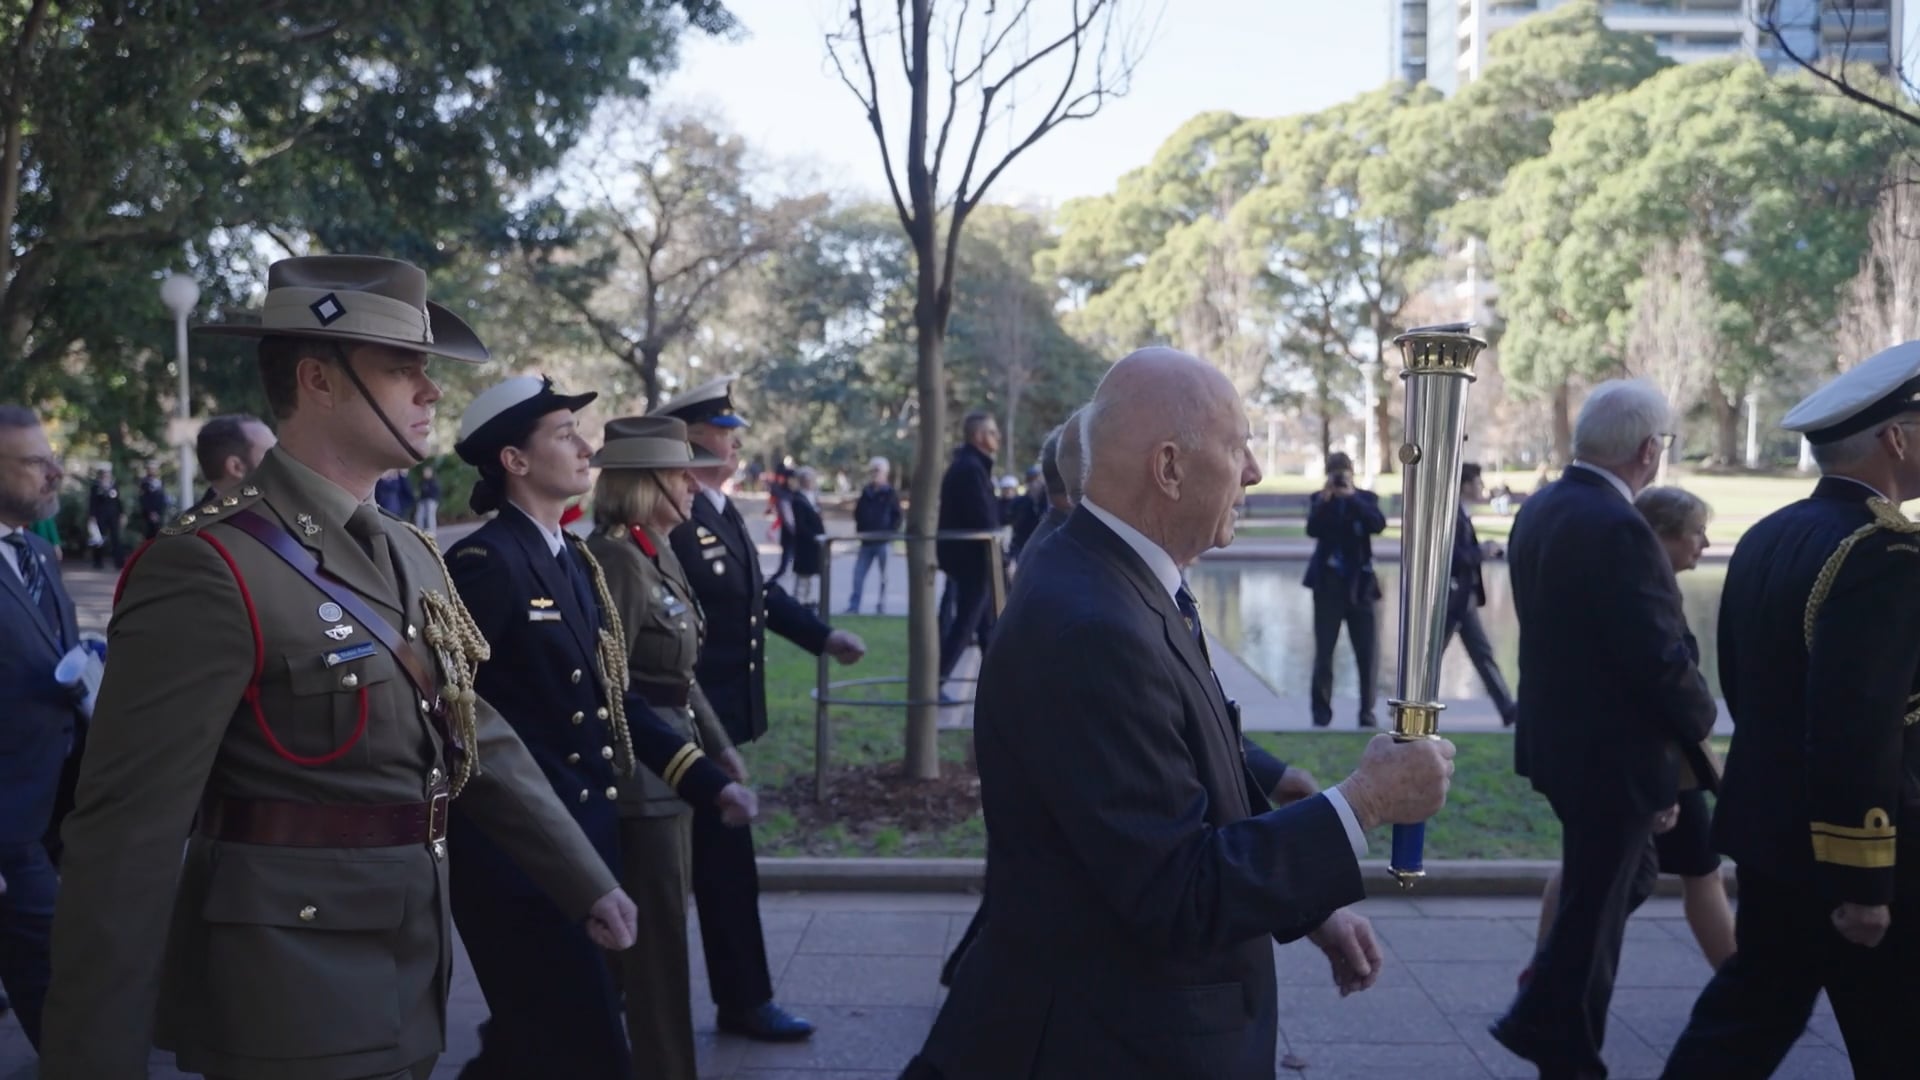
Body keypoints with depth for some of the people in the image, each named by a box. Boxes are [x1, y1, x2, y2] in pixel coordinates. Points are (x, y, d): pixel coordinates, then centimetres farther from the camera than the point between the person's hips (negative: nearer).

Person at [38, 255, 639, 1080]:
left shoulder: (411, 558, 9)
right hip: (290, 1009, -8)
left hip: (402, 991, 9)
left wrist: (587, 885, 13)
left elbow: (477, 741, 16)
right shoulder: (208, 570, -18)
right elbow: (128, 837, -20)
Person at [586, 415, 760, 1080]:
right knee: (658, 938, -1)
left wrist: (721, 751, 14)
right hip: (640, 774, -9)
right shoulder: (616, 559, -18)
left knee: (656, 932, 18)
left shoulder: (660, 553, 11)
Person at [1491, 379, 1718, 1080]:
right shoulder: (1618, 529, -24)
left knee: (1627, 875, 23)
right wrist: (1699, 720, -5)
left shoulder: (1539, 509, 5)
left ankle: (1542, 1017, 25)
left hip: (1558, 734, 9)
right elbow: (1661, 655, -24)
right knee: (1596, 908, 5)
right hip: (1612, 752, -9)